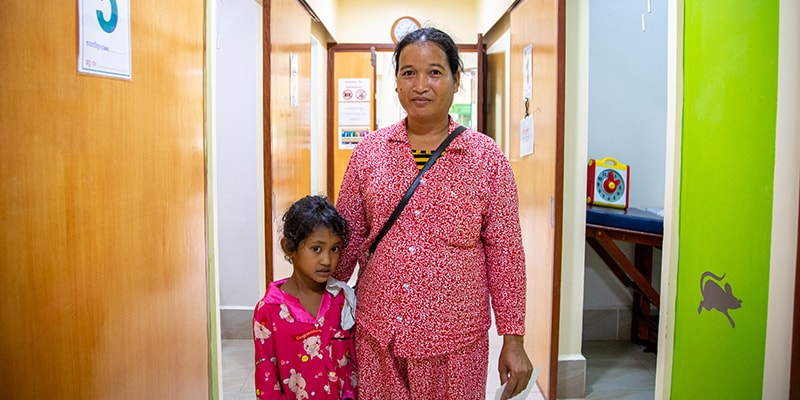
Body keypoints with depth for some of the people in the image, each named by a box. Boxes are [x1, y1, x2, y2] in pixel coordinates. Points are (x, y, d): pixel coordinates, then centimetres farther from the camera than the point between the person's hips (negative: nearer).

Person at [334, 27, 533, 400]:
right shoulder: (368, 151, 0)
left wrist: (513, 340, -3)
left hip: (455, 338, -1)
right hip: (377, 333, 2)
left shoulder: (487, 157, -5)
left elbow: (505, 251, -3)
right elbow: (347, 237, 7)